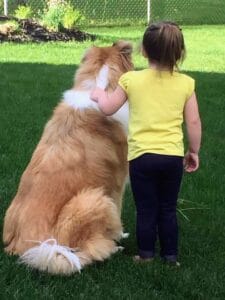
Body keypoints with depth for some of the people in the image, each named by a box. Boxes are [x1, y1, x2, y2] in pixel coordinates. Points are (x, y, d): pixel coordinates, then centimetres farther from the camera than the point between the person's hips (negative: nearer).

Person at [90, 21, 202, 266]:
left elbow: (107, 109, 6)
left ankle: (146, 256, 16)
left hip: (142, 156, -1)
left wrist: (99, 95, 27)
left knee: (146, 210, 9)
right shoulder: (185, 83, -2)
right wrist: (193, 151, 15)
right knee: (168, 210, 14)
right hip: (173, 156, 2)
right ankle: (170, 257, 20)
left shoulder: (131, 80, -5)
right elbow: (194, 122, 2)